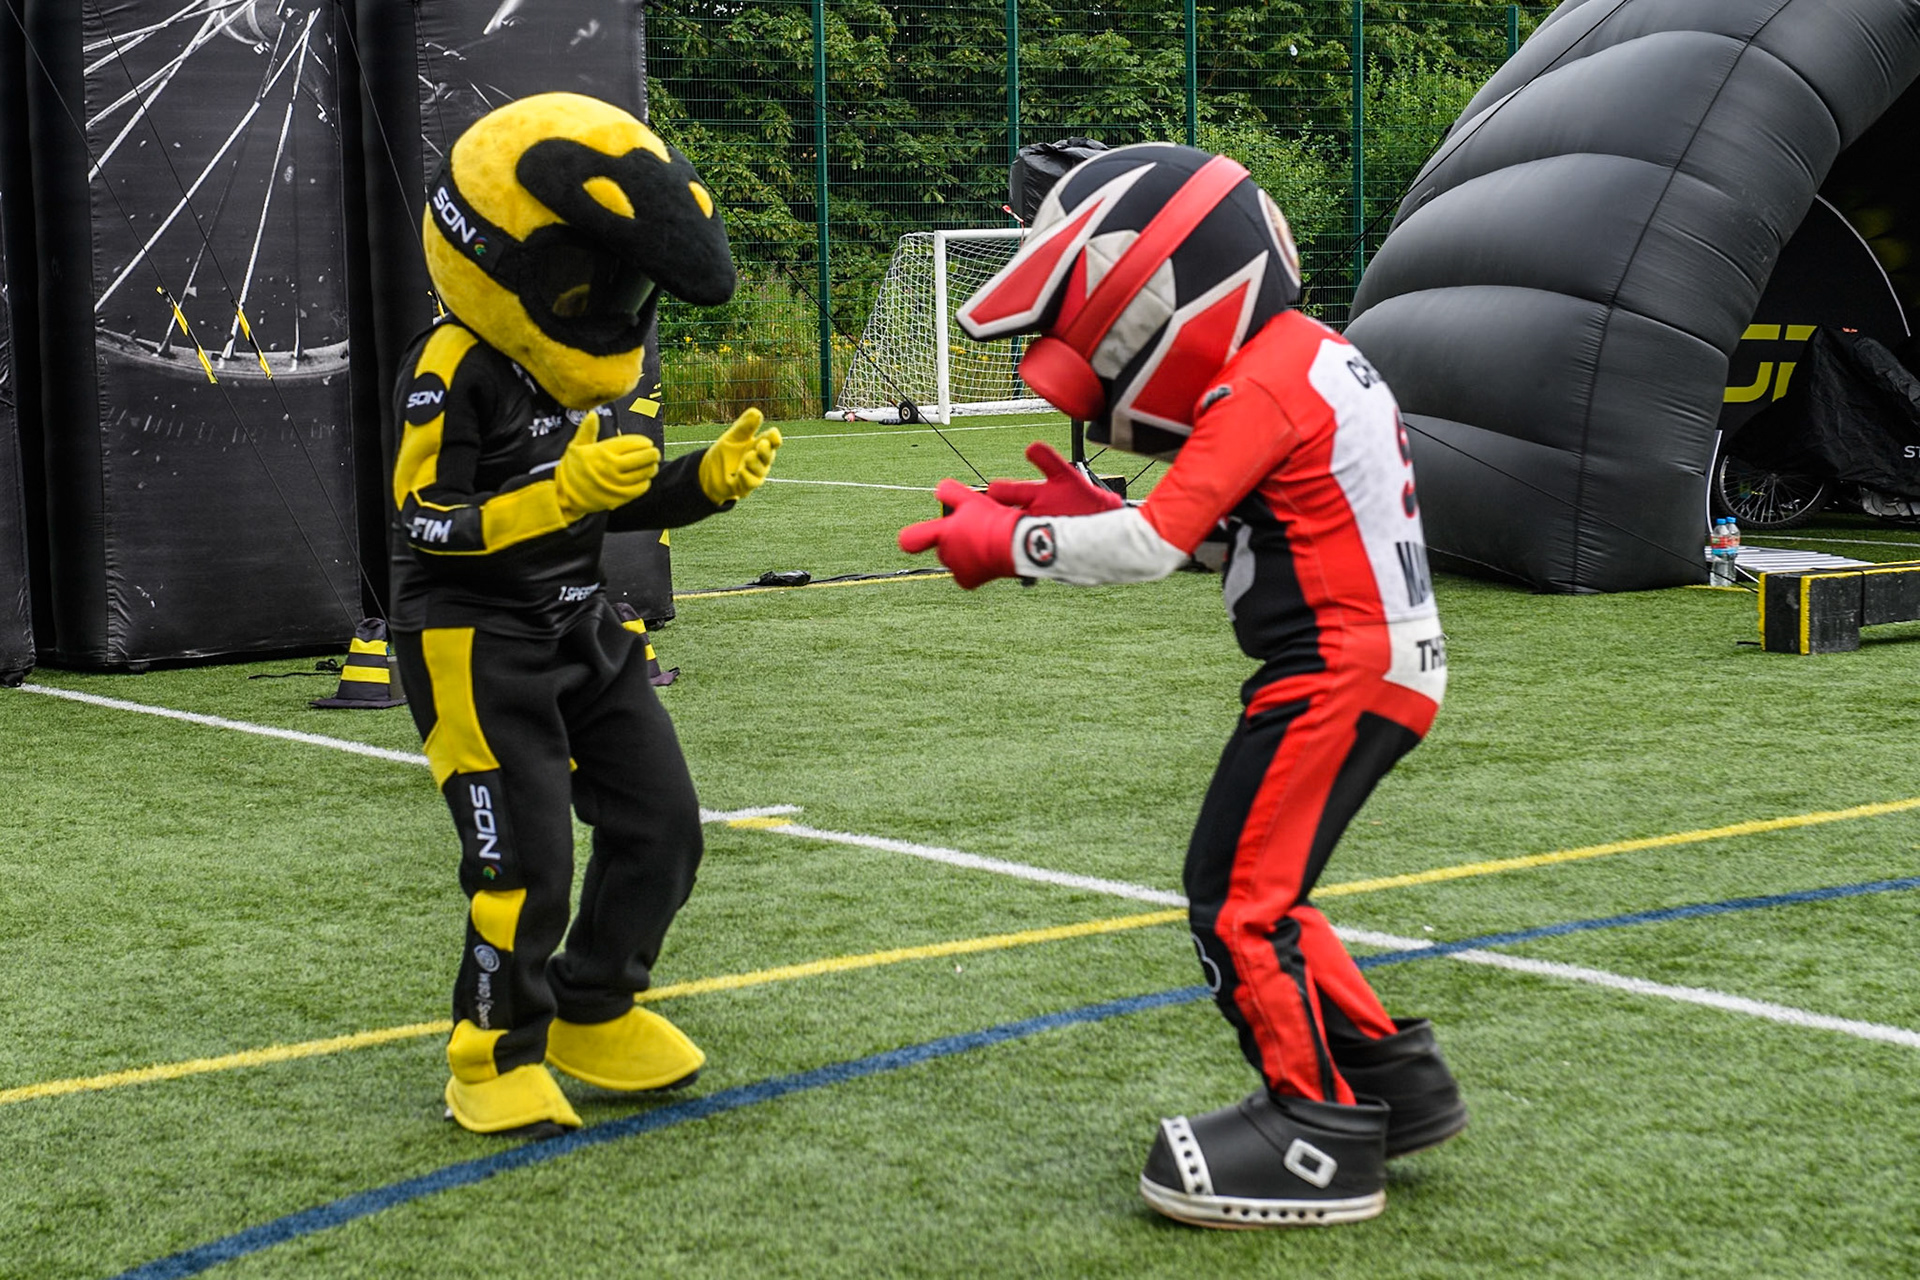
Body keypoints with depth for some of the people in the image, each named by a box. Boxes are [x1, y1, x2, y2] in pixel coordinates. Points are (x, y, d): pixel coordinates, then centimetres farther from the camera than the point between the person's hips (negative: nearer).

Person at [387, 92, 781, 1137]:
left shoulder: (579, 360, 7)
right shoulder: (454, 370, -19)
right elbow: (423, 525, -23)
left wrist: (708, 480, -1)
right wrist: (559, 496, -32)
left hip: (582, 629, 8)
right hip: (474, 644, -8)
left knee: (660, 826, 8)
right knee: (524, 861, -9)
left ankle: (592, 1013, 28)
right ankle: (495, 1057, 12)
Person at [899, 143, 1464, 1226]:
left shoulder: (1263, 383, -17)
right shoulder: (1299, 361, 15)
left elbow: (1155, 545, -23)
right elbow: (1209, 535, 18)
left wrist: (1008, 543, -13)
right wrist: (1093, 512, 6)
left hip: (1342, 670, -10)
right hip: (1373, 659, 10)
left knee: (1239, 894, -6)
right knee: (1255, 894, 14)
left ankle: (1322, 1138, 0)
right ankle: (1391, 1074, 21)